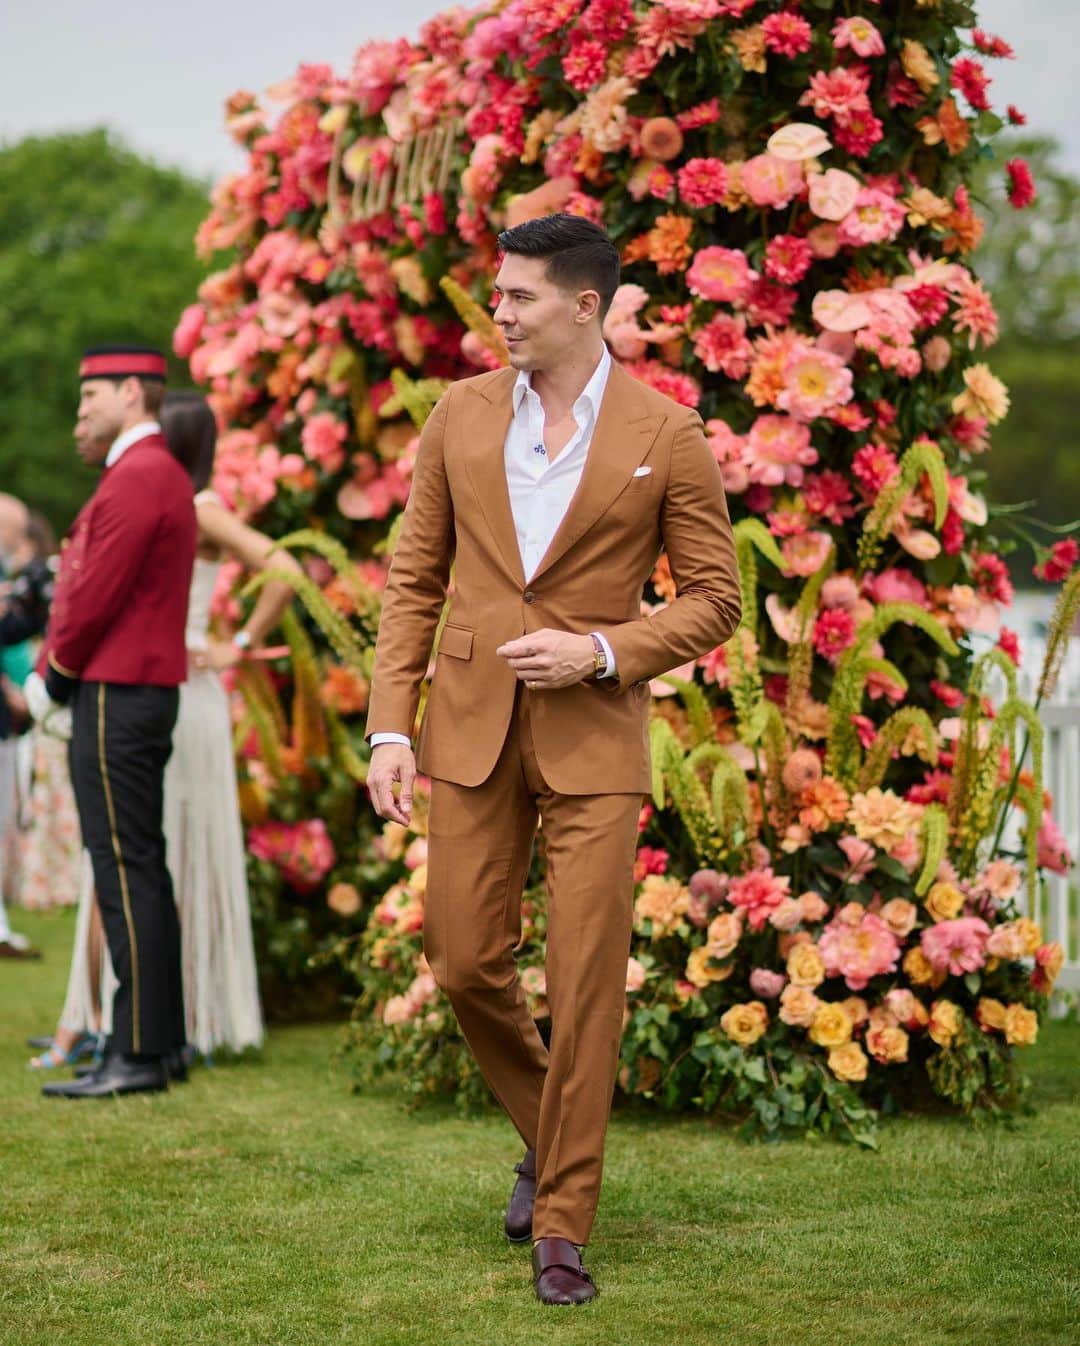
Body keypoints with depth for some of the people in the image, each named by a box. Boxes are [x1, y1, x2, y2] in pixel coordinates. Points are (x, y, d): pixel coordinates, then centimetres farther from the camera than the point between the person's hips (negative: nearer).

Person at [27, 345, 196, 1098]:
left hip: (115, 698, -10)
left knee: (127, 873, -9)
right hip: (146, 695, 10)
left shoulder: (135, 478, -14)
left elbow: (96, 596, -18)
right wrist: (54, 671, 9)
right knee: (142, 870, 12)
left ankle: (138, 1055, -9)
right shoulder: (163, 474, 19)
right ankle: (162, 1041, 16)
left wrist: (54, 678, -4)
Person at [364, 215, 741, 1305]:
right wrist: (390, 728, 0)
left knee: (584, 986, -4)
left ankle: (562, 1226, 7)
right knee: (465, 965, 4)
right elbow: (414, 580, 8)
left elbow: (713, 599, 1)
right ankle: (548, 1140, 31)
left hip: (594, 737, -3)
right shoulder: (461, 417, 6)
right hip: (470, 726, 3)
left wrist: (600, 652, -14)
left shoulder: (666, 436, -3)